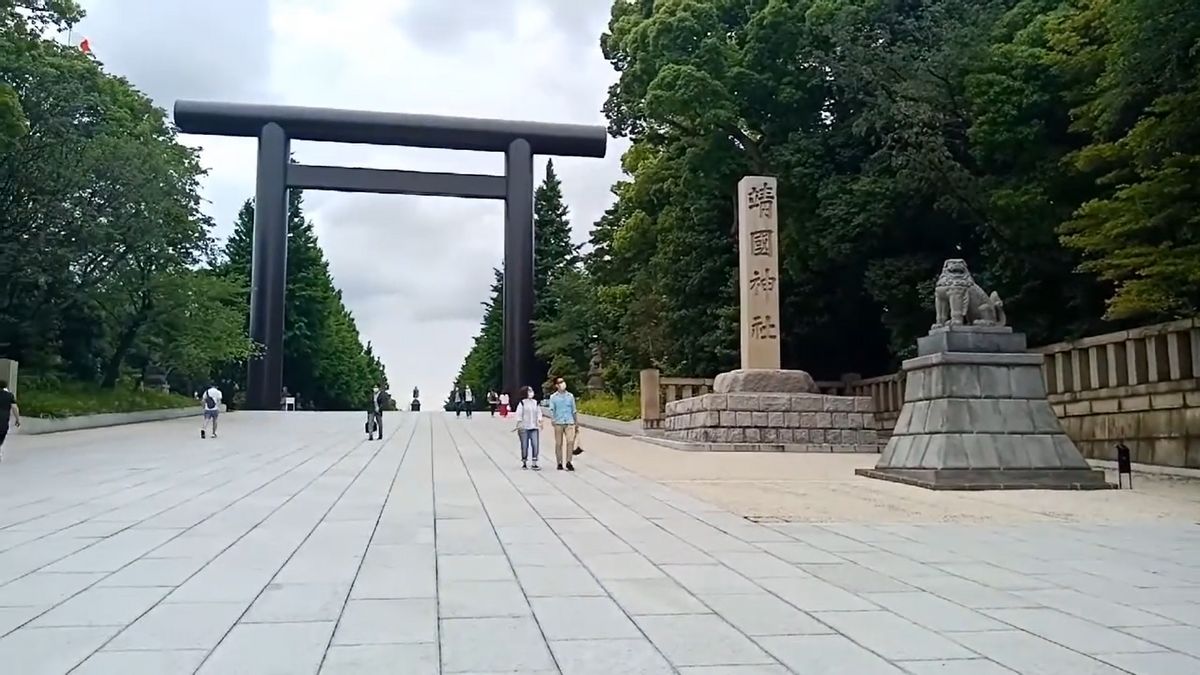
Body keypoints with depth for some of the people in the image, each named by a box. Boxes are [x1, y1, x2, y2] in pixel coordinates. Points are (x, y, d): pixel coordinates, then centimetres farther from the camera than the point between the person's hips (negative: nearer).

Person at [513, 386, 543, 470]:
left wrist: (540, 422, -3)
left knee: (535, 445, -6)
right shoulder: (522, 403, 0)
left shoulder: (536, 403, 12)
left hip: (534, 428, 3)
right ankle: (524, 463, 15)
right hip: (524, 428, -3)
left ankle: (534, 464, -2)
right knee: (524, 446, 1)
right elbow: (519, 415, -2)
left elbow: (539, 413, 11)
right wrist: (518, 425, -9)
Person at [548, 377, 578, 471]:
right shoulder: (553, 397, 4)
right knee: (558, 444, 2)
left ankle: (568, 462, -6)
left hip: (569, 422, 1)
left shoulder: (570, 396, 12)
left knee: (570, 441, -14)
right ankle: (559, 463, 12)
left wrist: (577, 422, 18)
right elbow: (551, 410, -2)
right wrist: (553, 420, -18)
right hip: (558, 423, -1)